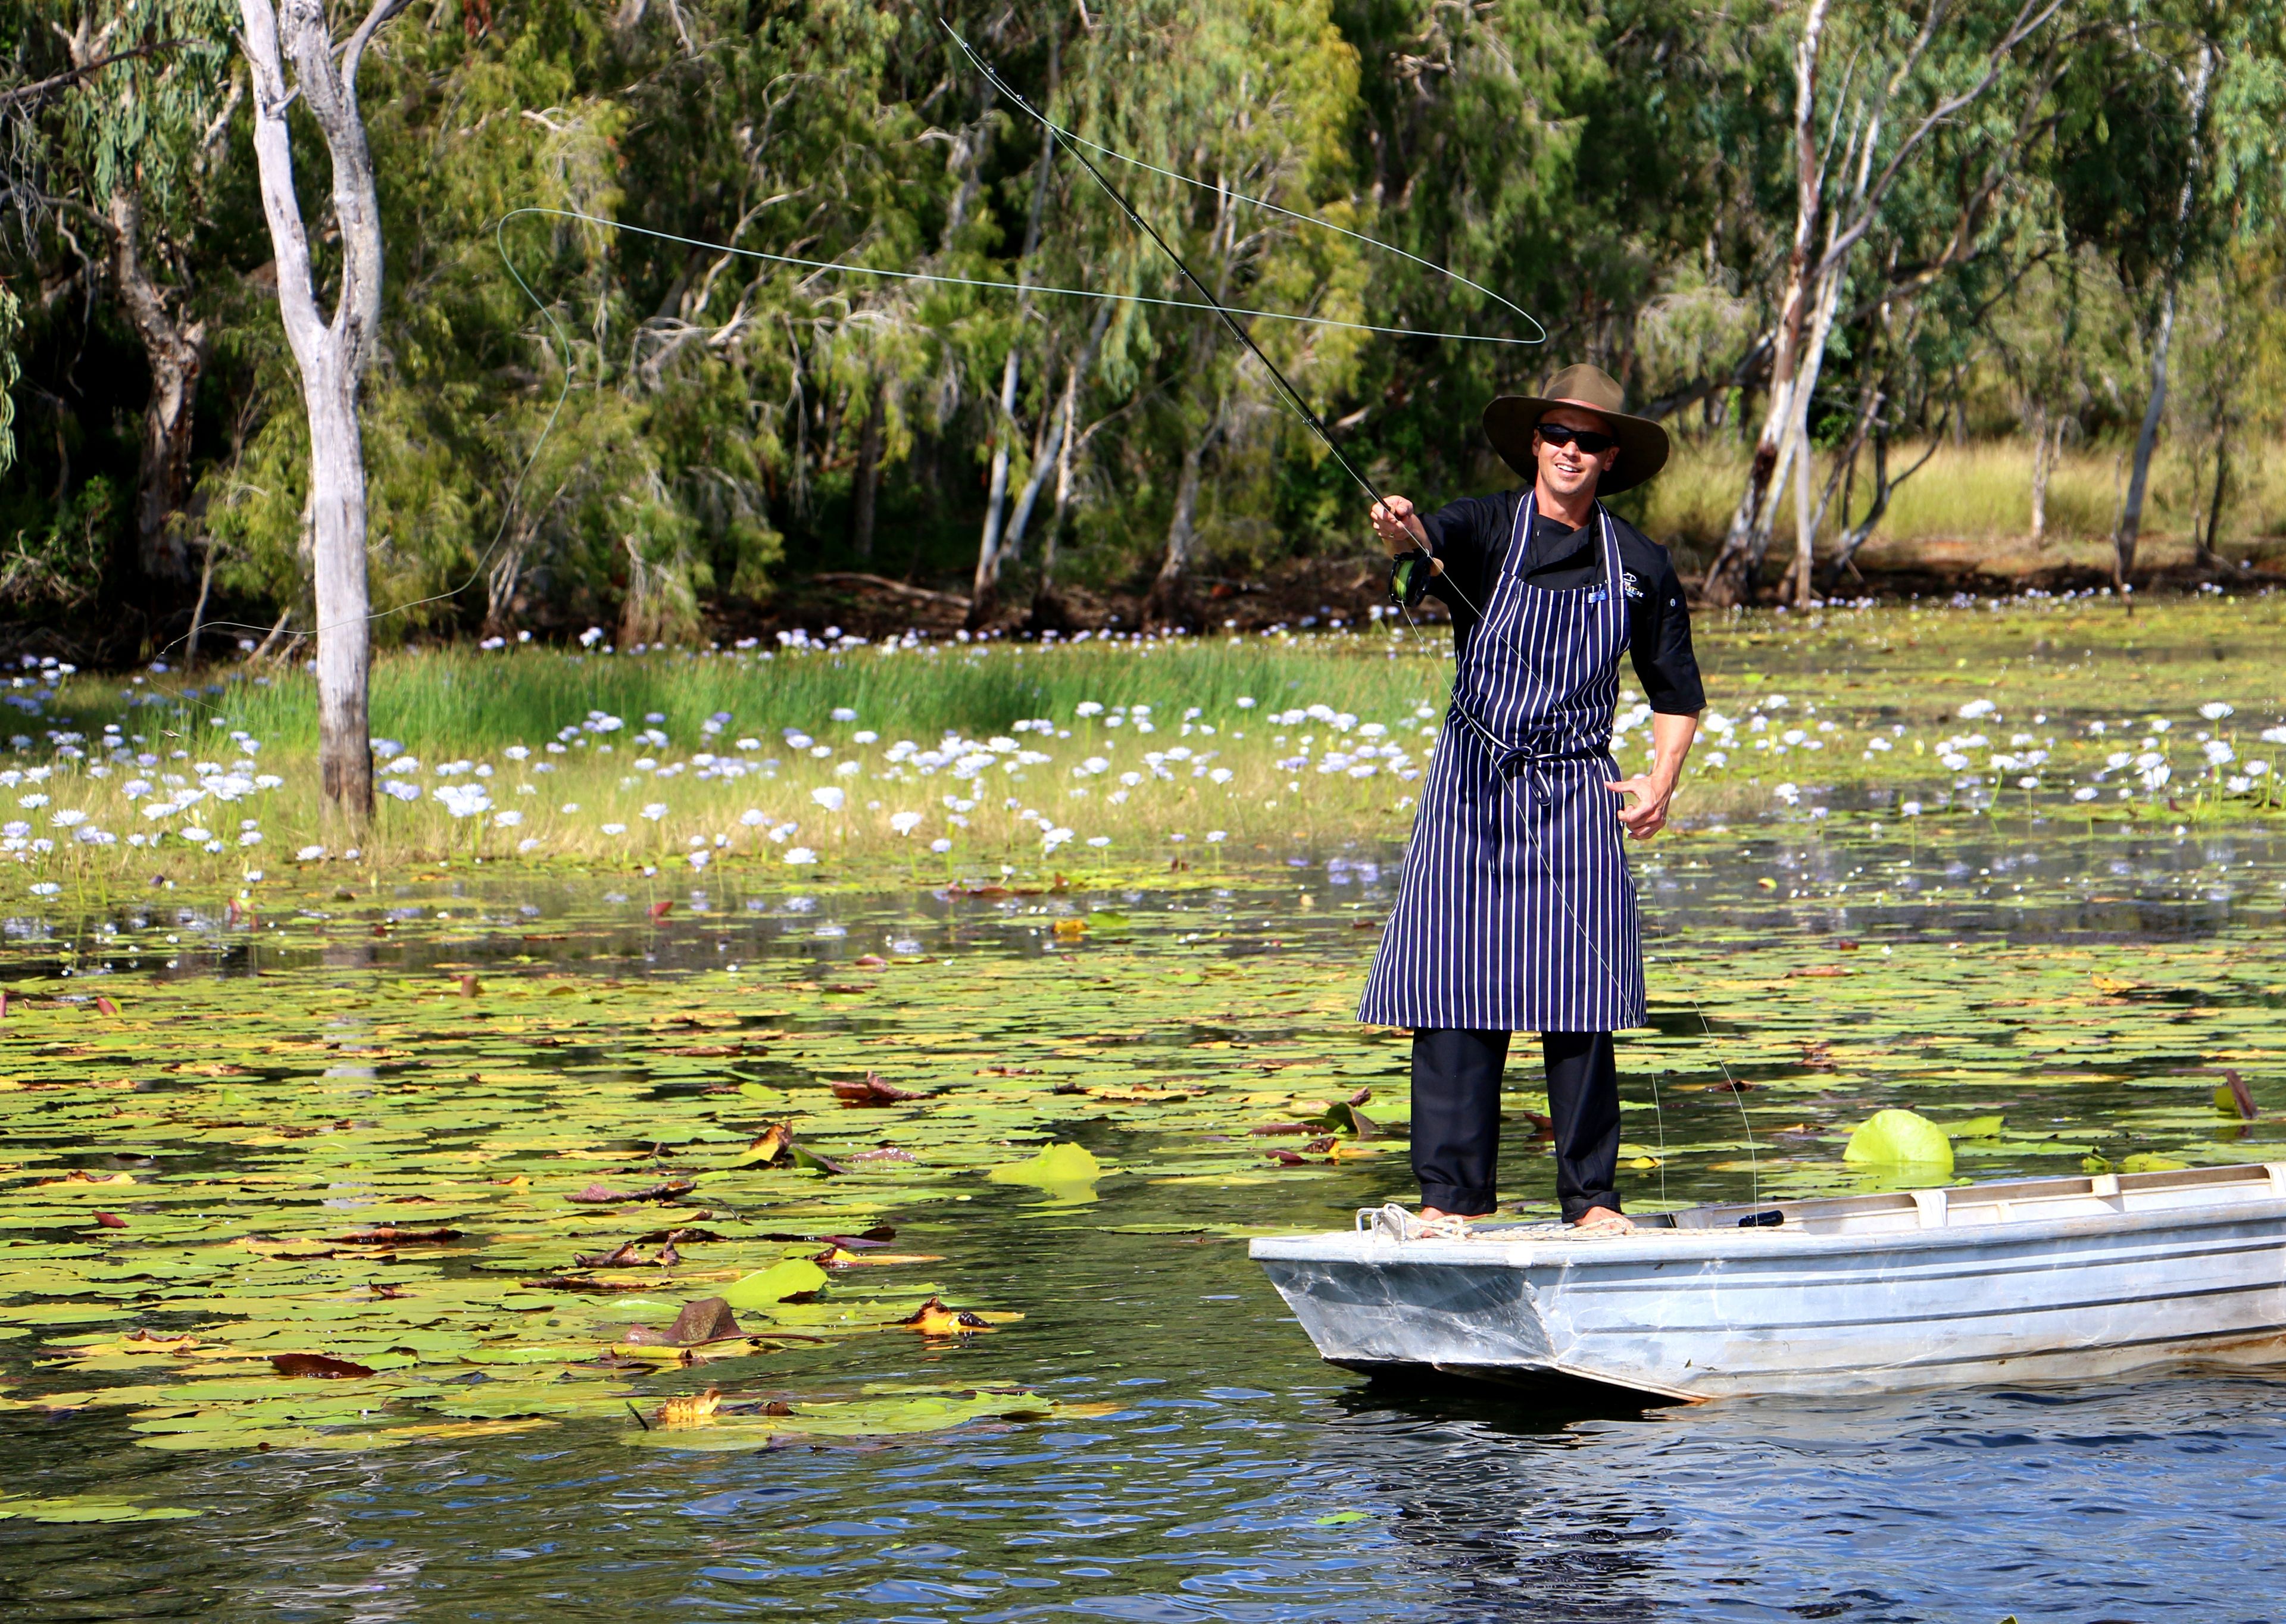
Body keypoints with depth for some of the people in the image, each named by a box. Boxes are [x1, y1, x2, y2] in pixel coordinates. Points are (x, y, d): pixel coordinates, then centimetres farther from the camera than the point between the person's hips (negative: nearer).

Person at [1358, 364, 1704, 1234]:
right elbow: (1437, 544, -26)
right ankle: (1452, 1195, -2)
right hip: (1473, 785, -1)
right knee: (1457, 996, -7)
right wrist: (1404, 531, -50)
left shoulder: (1639, 564, 7)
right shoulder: (1486, 527, -1)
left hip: (1579, 796, 1)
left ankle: (1592, 1199, 3)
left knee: (1579, 1003, -4)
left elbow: (1677, 691, 17)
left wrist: (1663, 779, 0)